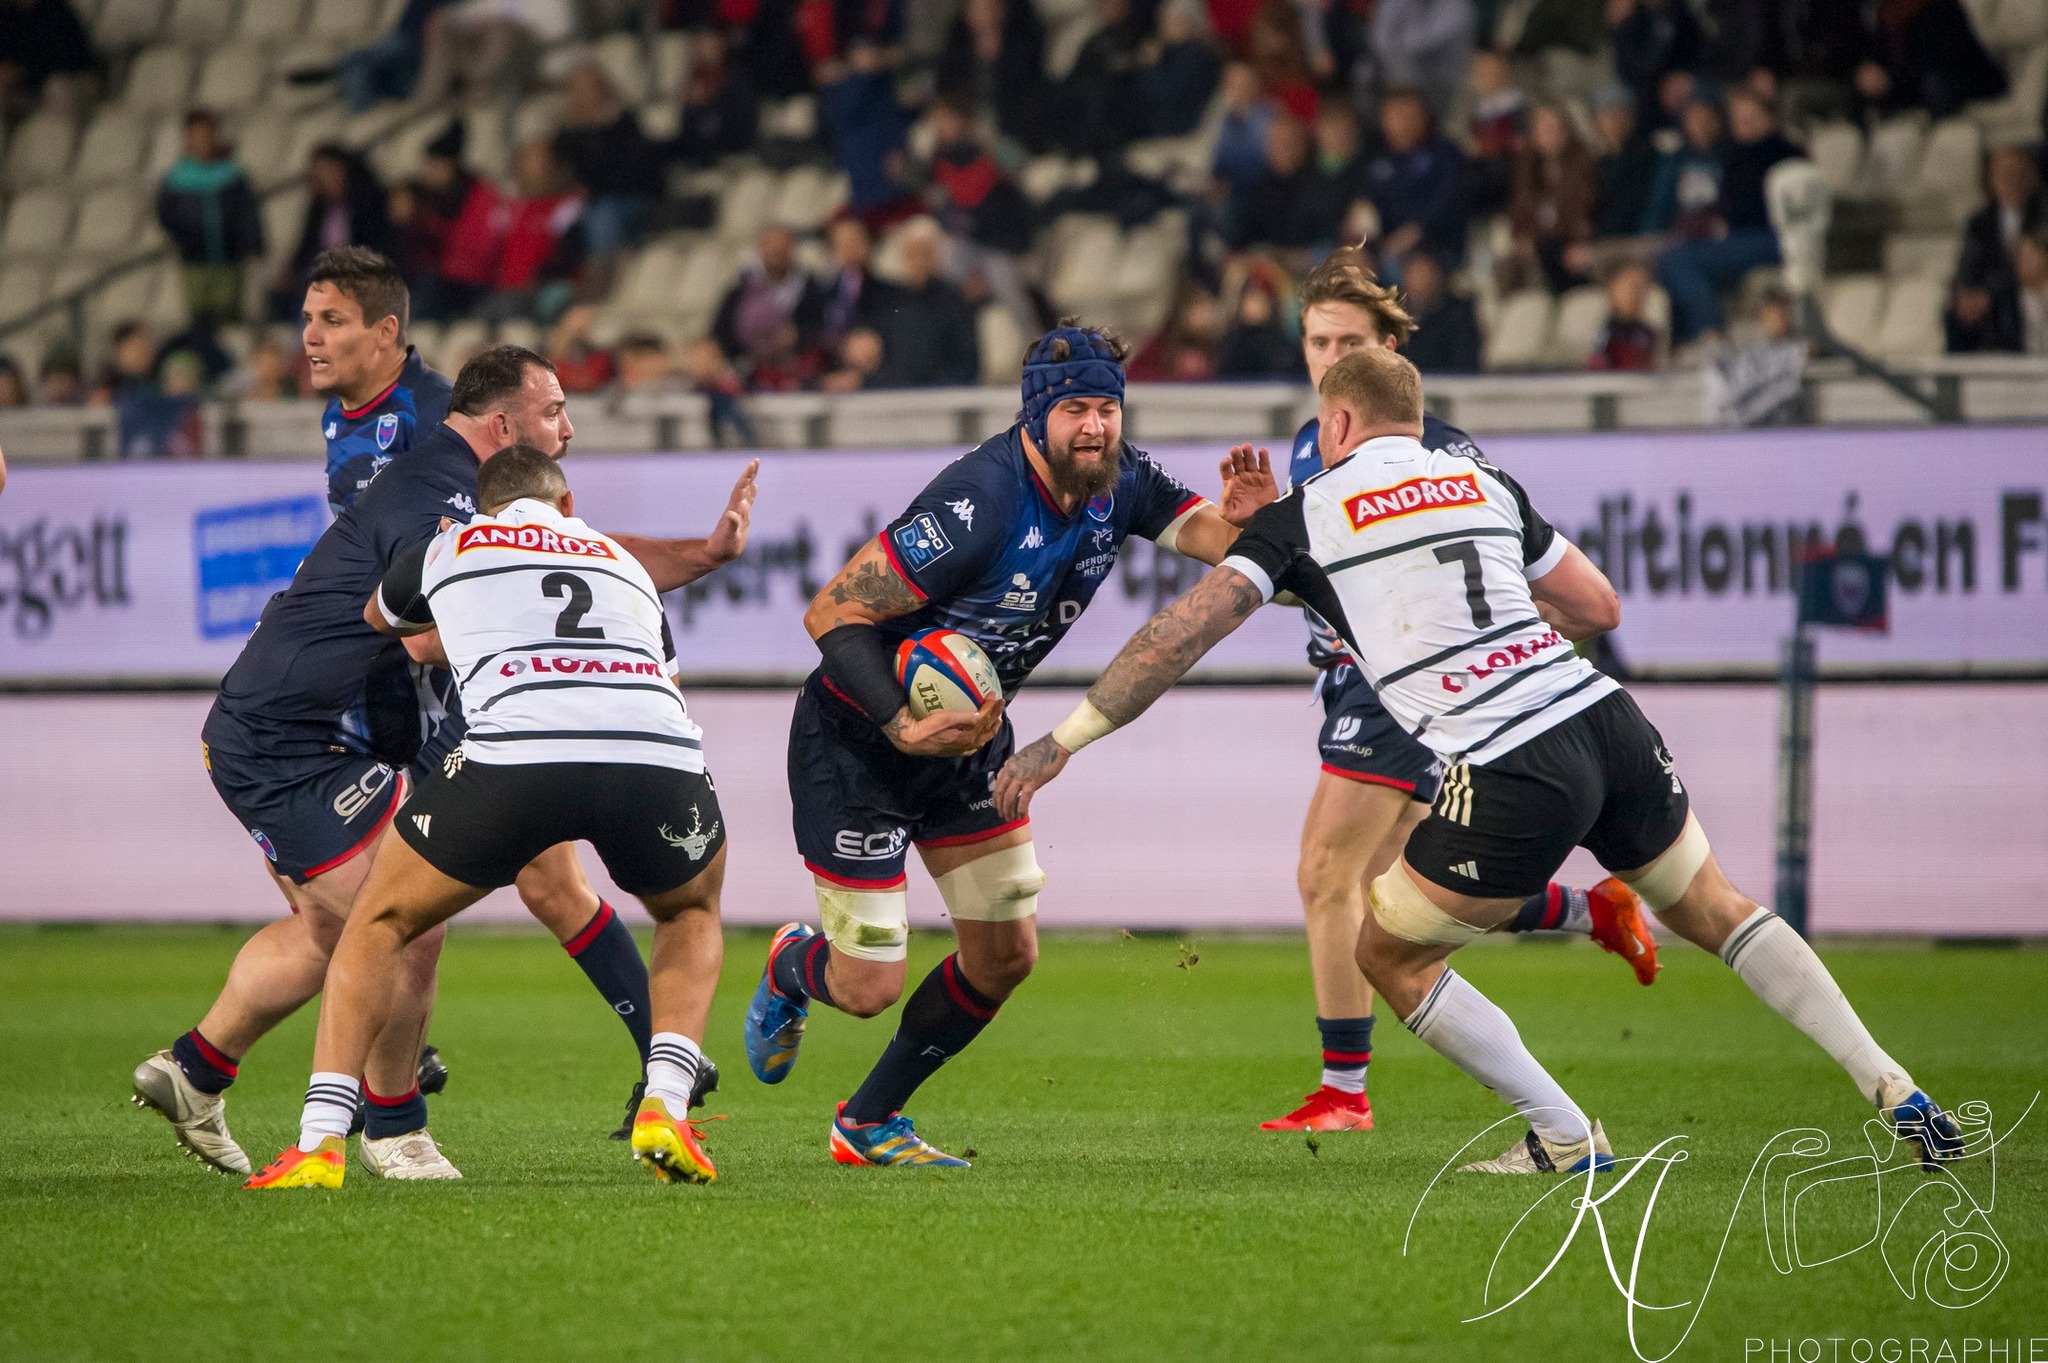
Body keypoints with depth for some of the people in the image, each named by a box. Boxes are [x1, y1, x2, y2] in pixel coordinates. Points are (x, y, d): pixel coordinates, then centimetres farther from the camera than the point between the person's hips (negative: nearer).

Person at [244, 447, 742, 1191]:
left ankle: (321, 1142, 6)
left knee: (379, 924, 21)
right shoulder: (626, 564, 34)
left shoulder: (447, 549, 28)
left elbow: (376, 619, 50)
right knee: (692, 914, 34)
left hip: (516, 752, -2)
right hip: (661, 757, 2)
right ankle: (664, 1106, 11)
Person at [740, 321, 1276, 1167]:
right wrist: (905, 728, -40)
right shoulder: (980, 502, -32)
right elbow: (832, 615, -29)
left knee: (1006, 956, 7)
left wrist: (1247, 515, -31)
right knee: (868, 988, -6)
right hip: (858, 740, -8)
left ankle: (869, 1122, 26)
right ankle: (792, 968, 33)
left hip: (971, 741, 8)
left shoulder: (1118, 486, -9)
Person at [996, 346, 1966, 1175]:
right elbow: (1598, 607, 25)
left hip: (1510, 778, -5)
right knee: (1711, 910, 25)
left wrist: (1060, 744, 9)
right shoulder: (1484, 482, 20)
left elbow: (1181, 634, 3)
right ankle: (1895, 1093, 18)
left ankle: (1565, 1139, 13)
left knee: (1388, 958, 14)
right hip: (1609, 725, 5)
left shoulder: (1305, 515, 8)